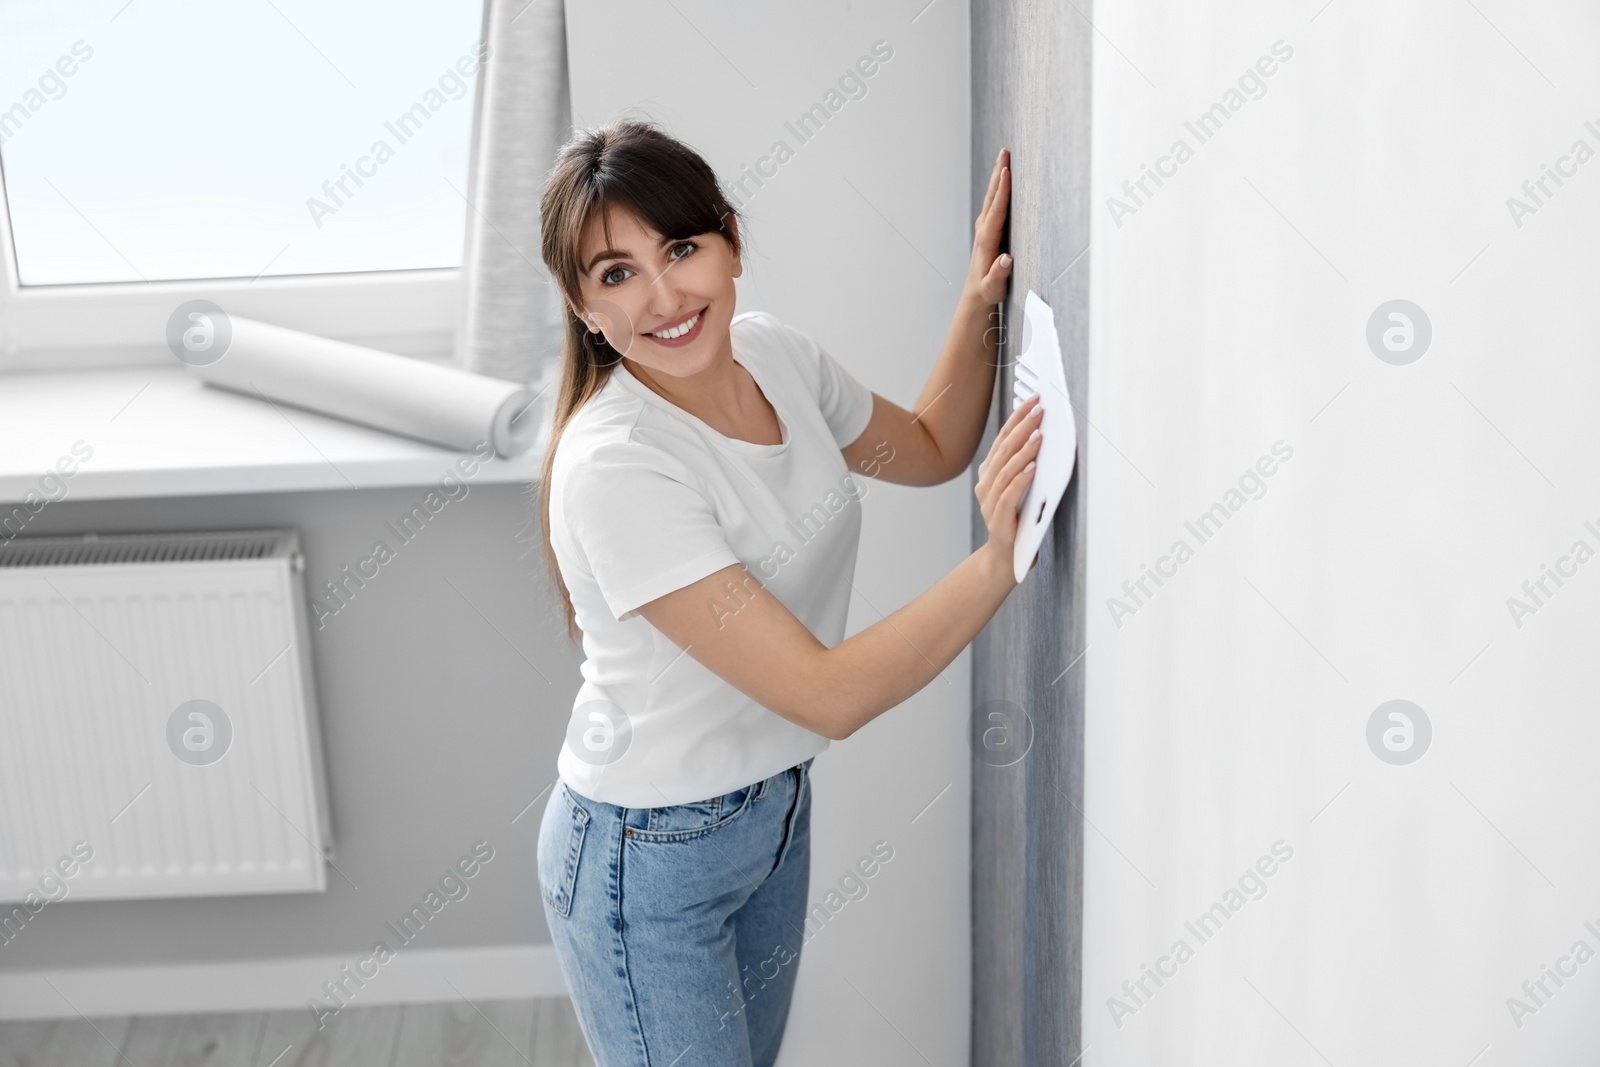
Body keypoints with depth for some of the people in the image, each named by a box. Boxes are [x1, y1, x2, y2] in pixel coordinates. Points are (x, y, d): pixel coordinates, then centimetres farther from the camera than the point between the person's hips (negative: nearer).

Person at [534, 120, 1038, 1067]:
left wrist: (982, 301, -2)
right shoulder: (613, 466, -31)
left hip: (776, 807, 8)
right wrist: (1001, 561, -38)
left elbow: (929, 448, 12)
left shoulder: (774, 353, -8)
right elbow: (829, 695, -31)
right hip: (647, 860, -7)